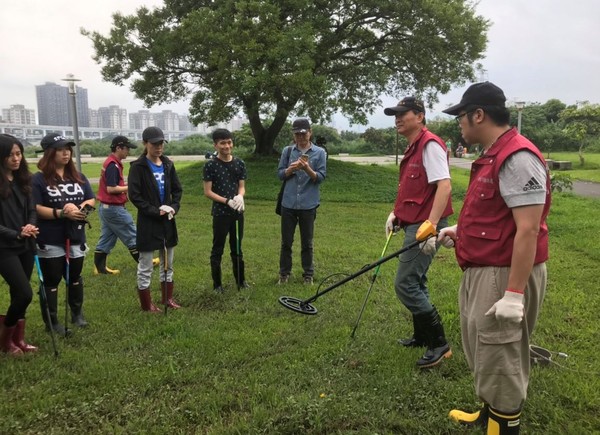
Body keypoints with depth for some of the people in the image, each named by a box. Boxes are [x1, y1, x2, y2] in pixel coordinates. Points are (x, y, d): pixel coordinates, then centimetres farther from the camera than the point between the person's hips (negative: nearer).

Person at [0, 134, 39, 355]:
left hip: (26, 246, 6)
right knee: (25, 294, -9)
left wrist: (31, 226, -12)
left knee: (18, 293, 13)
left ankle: (18, 338, 26)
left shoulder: (23, 180, 7)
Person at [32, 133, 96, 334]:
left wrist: (78, 208, -16)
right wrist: (62, 213, -24)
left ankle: (77, 313, 37)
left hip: (76, 238, 5)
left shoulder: (79, 177, 7)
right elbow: (35, 208, -15)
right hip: (50, 242, -5)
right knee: (51, 281, 5)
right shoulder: (39, 179, -9)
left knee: (75, 277, 19)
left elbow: (91, 200, 5)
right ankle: (51, 322, 17)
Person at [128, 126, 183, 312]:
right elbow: (134, 195, -13)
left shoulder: (168, 164, 7)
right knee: (145, 267, 4)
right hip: (148, 222, -6)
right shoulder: (137, 167, -10)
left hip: (168, 221, 6)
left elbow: (178, 190, 11)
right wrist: (155, 211, -18)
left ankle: (167, 298, 28)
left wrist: (174, 207, -6)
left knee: (168, 264, 15)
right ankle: (147, 304, 16)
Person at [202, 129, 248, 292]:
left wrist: (240, 196, -17)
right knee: (218, 249, 5)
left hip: (238, 212, 4)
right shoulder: (210, 165, -9)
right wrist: (227, 201, -19)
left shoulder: (239, 163, 3)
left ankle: (241, 280, 27)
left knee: (237, 248, 15)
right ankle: (217, 284, 16)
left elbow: (242, 187, 6)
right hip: (220, 213, -4)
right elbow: (208, 191, -9)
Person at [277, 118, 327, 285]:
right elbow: (280, 174, 4)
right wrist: (292, 168, -15)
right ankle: (284, 272, 23)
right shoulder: (287, 151, 4)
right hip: (288, 203, 2)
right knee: (286, 241, 9)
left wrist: (307, 169, -22)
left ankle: (308, 274, 22)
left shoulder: (319, 152, -1)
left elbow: (321, 177, -5)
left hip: (308, 204, -1)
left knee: (307, 243, 9)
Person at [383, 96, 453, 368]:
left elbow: (444, 186, -25)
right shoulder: (413, 148, 16)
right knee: (414, 282, 18)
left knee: (405, 284, -9)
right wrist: (396, 213, 15)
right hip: (414, 224, 10)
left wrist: (431, 225, -30)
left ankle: (439, 344, 2)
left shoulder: (430, 145, -15)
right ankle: (422, 336, 33)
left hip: (425, 226, -10)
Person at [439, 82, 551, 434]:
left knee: (500, 357, 2)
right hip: (482, 270, 11)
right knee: (484, 350, 22)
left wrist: (514, 293, -25)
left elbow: (528, 229, -24)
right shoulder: (493, 155, 12)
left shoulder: (518, 158, -20)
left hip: (505, 275, -11)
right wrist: (461, 231, 19)